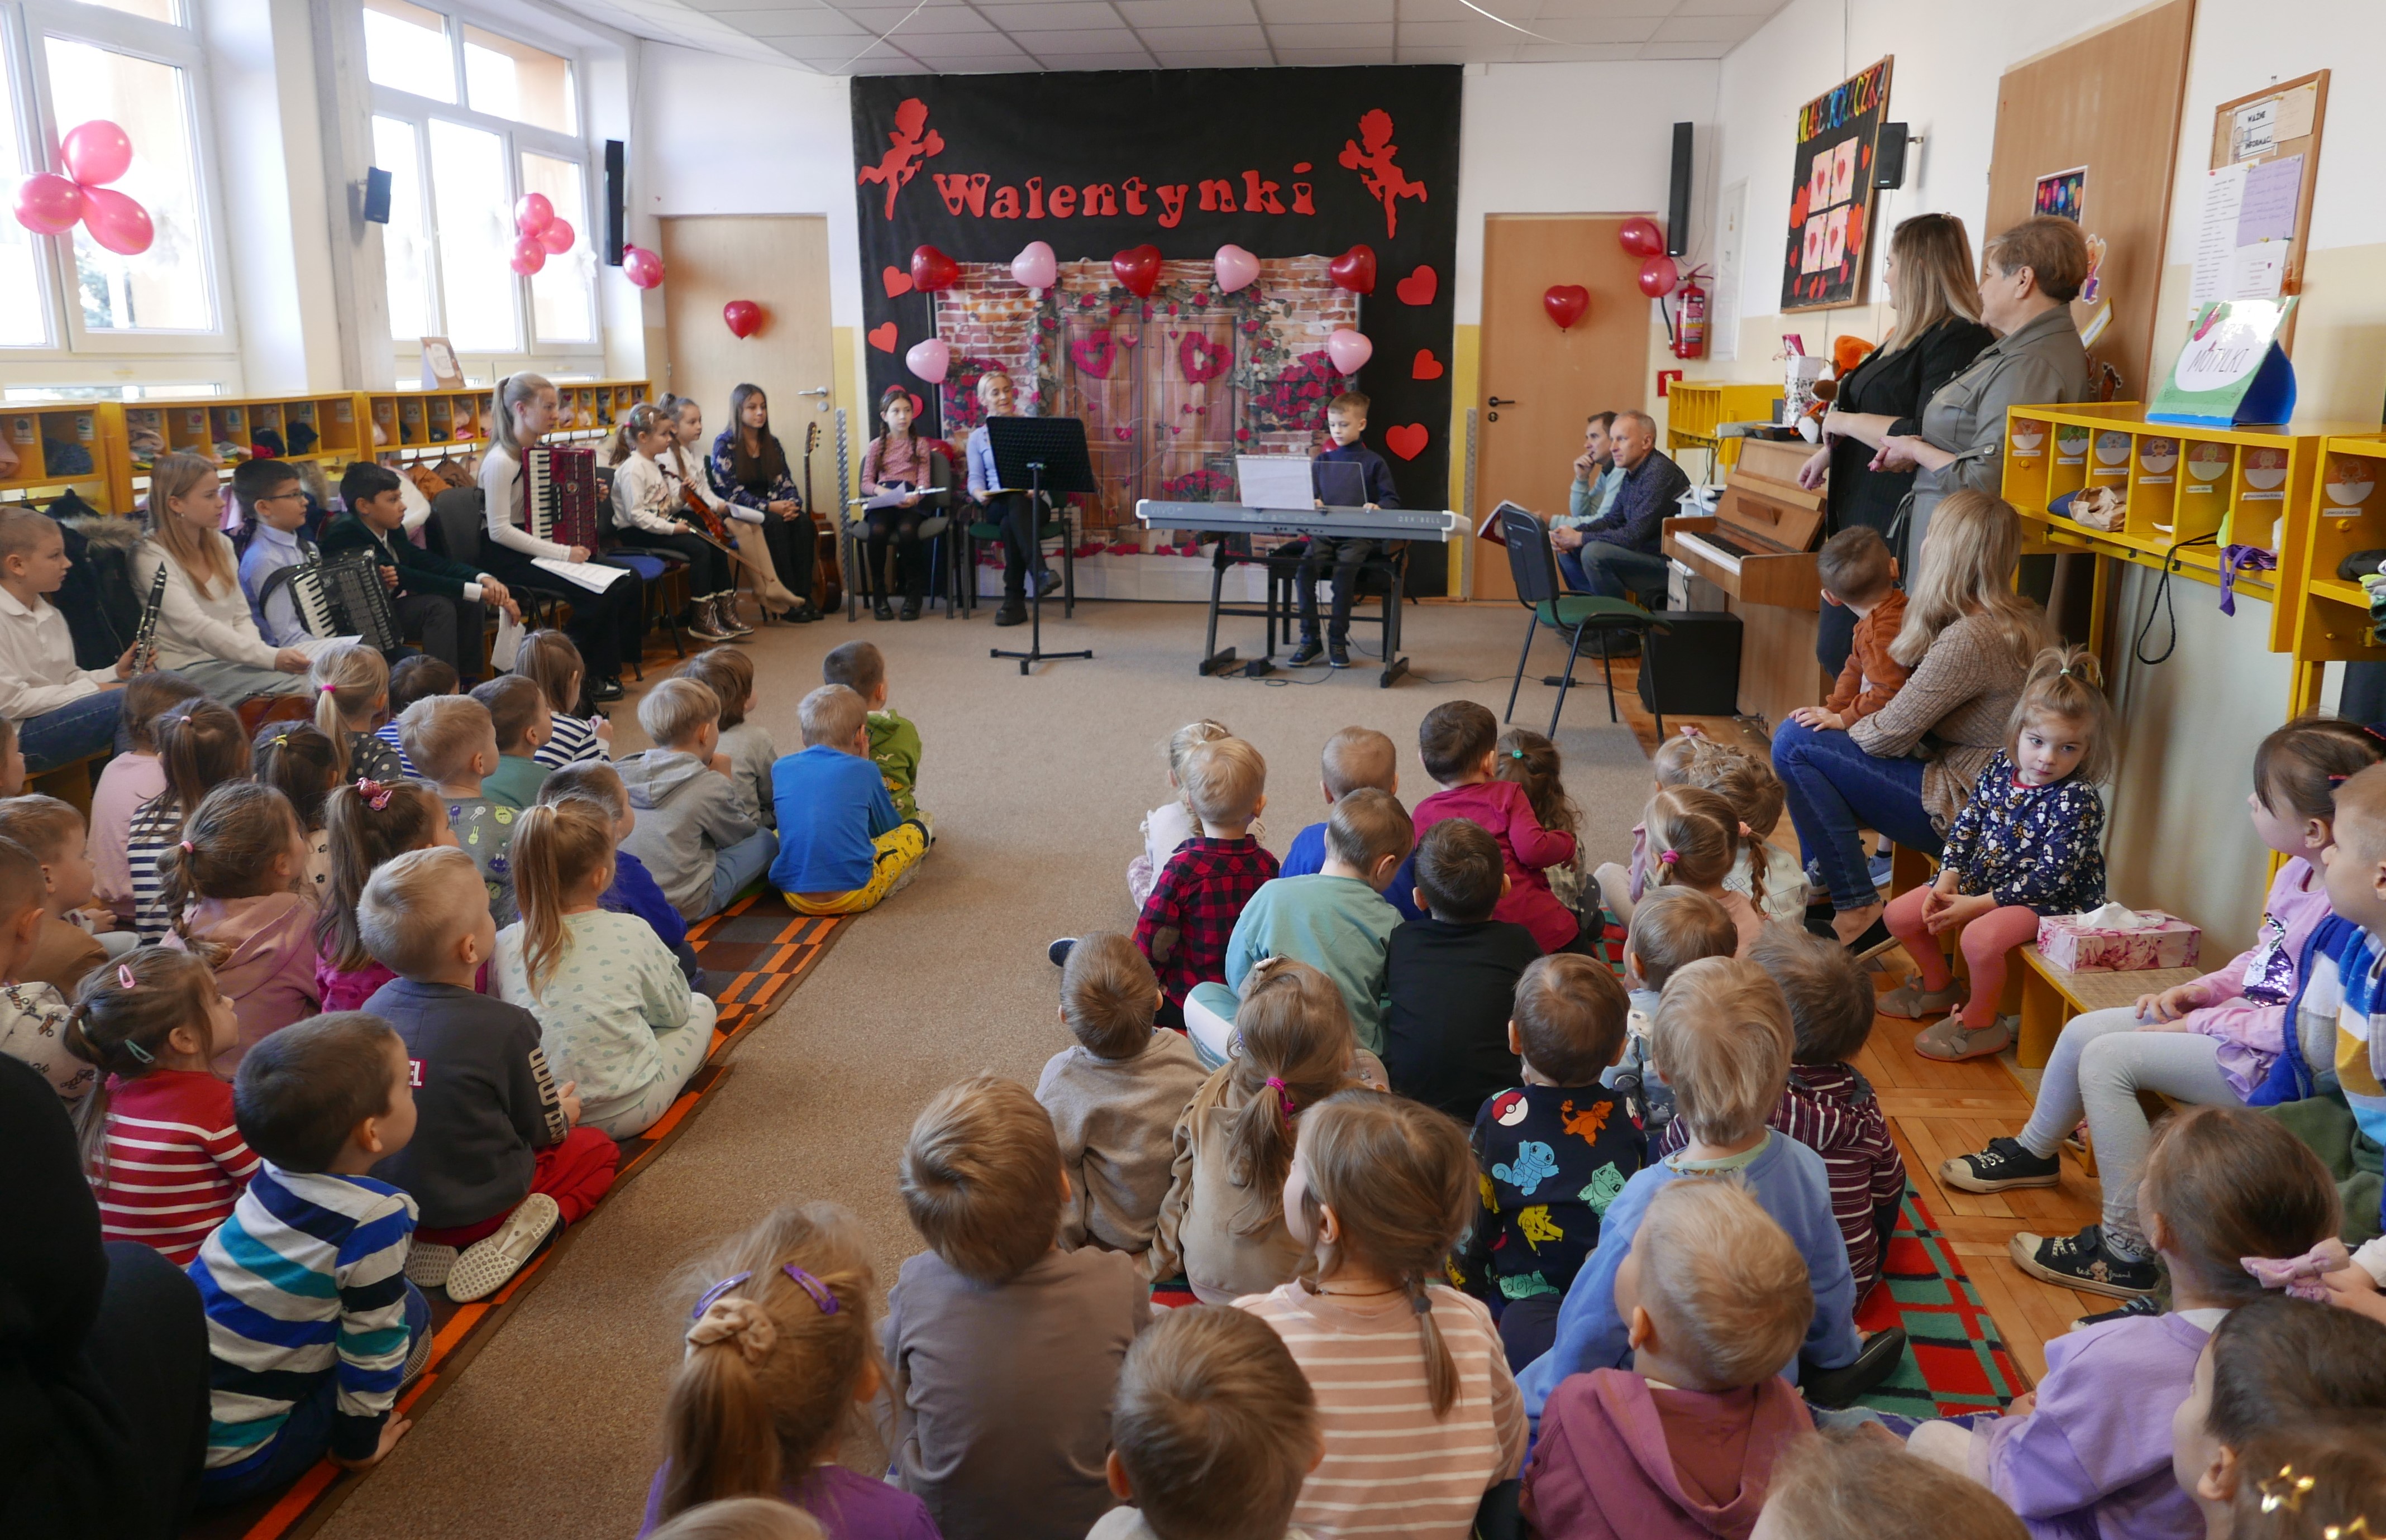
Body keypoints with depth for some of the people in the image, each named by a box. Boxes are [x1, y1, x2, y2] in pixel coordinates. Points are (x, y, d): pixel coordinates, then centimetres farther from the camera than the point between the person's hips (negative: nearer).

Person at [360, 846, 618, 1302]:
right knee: (598, 1148, 17)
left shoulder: (376, 1007, -7)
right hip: (478, 1206, -5)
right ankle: (525, 1224, -7)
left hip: (387, 1204, 5)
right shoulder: (506, 1026, -23)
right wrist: (565, 1113, 16)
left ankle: (427, 1240, 7)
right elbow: (543, 1130, -8)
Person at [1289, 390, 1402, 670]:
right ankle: (1309, 639, -14)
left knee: (1344, 569, -32)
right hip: (1325, 533, 3)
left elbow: (1393, 500, 2)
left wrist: (1378, 506, -20)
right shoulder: (1323, 461, 15)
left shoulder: (1373, 462, 5)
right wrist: (1313, 502, -11)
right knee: (1305, 567, -26)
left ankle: (1338, 640, -17)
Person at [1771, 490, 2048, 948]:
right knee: (1805, 735, 14)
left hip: (1958, 811, -11)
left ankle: (1857, 912, -9)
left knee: (1794, 742, -12)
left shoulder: (1969, 639, -24)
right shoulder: (2022, 621, 7)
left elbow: (1887, 736, -18)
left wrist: (1843, 726, 2)